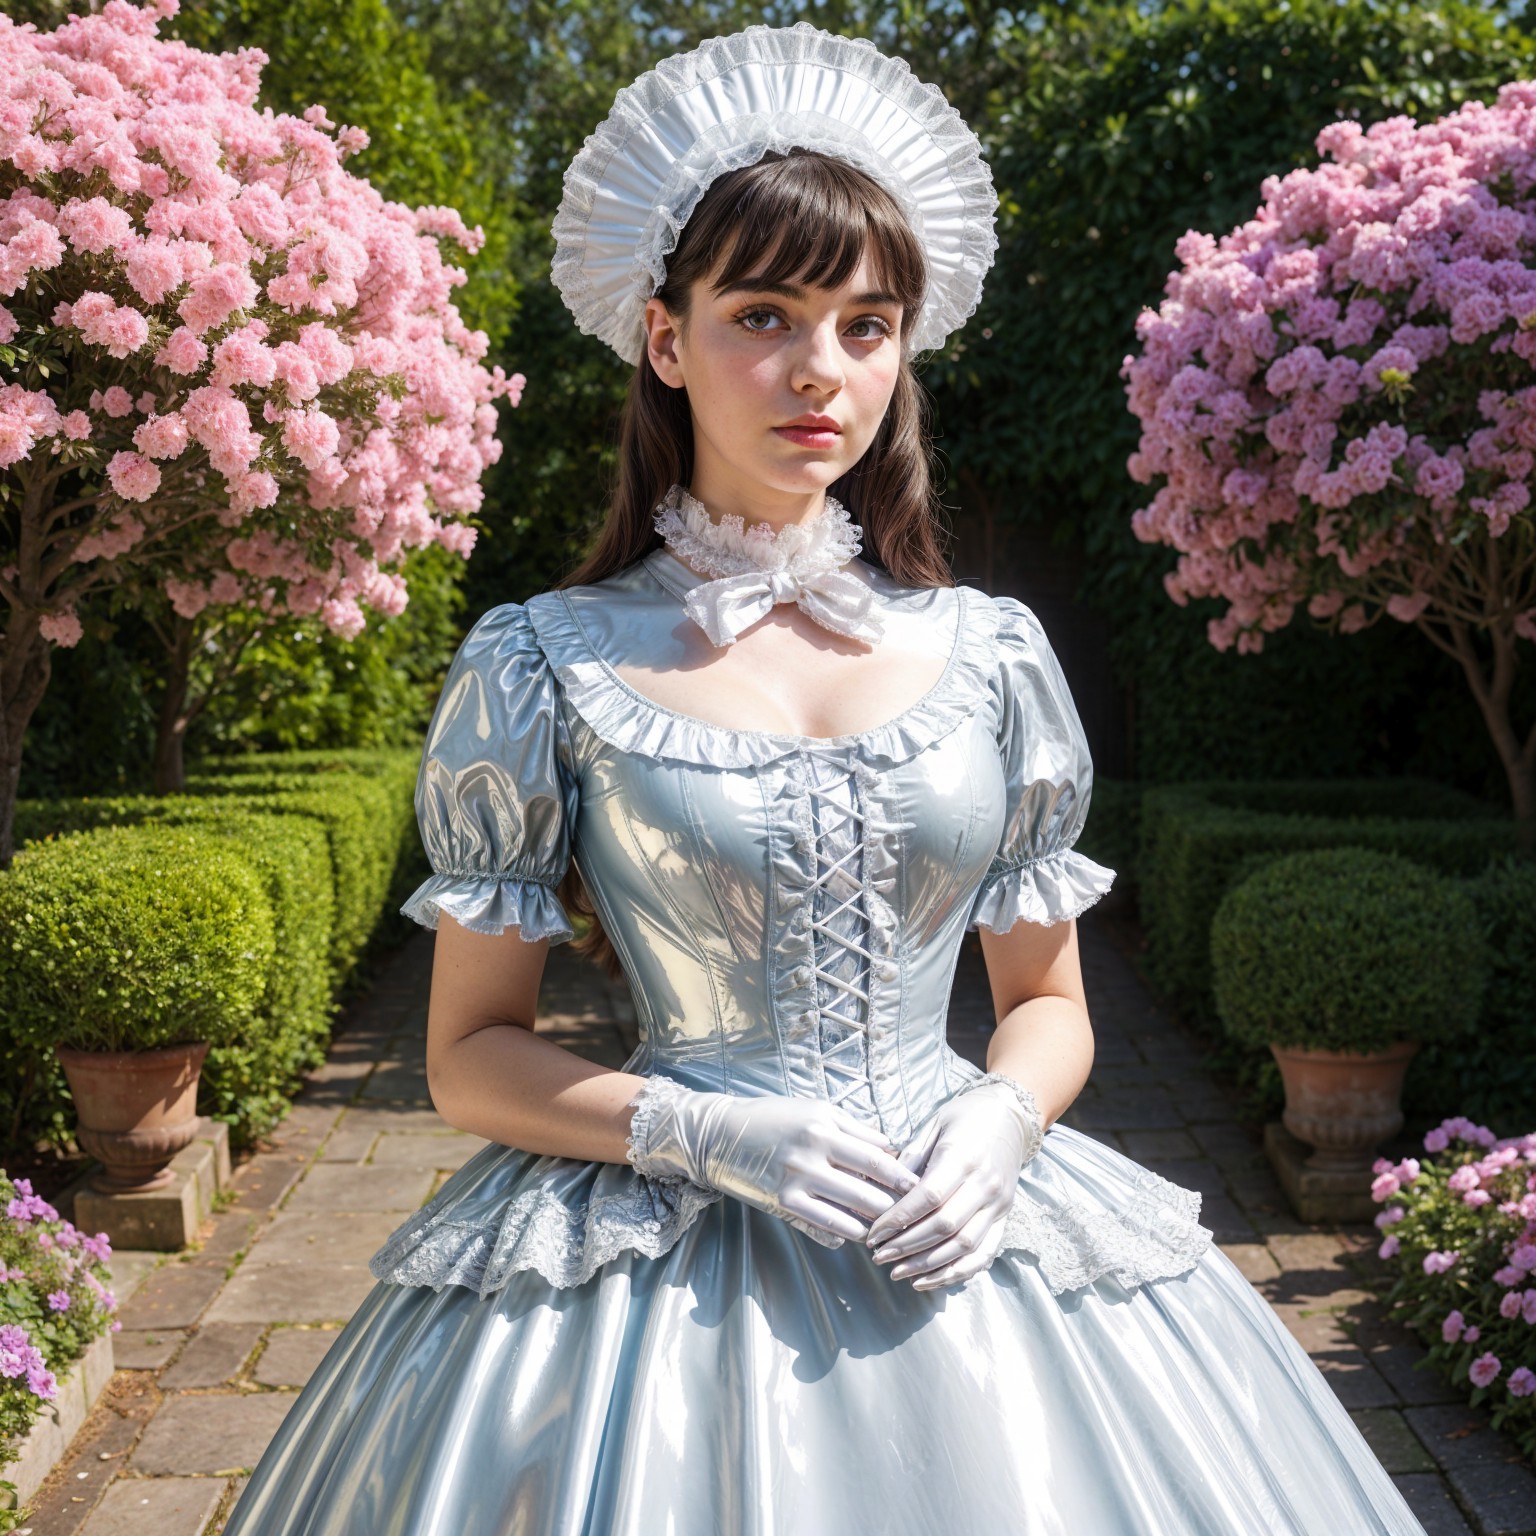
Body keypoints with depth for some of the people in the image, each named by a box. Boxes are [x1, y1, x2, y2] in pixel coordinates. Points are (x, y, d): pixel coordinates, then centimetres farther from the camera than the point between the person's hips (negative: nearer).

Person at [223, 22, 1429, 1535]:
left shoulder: (991, 653, 2)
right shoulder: (547, 665, -4)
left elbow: (1047, 999, 11)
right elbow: (470, 1052, -1)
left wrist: (1002, 1120, -10)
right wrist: (707, 1133, -15)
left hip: (960, 1237, 2)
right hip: (657, 1261, -2)